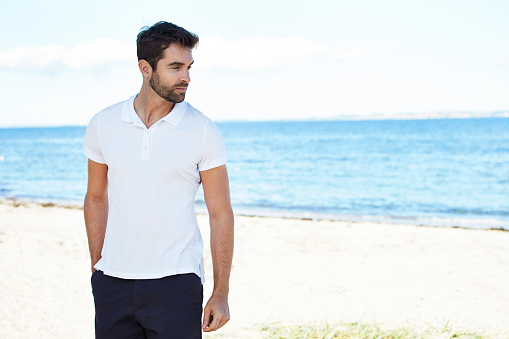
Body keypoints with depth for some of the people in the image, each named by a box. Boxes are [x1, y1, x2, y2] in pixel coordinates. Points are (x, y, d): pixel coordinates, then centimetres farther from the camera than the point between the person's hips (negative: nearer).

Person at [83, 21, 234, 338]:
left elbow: (221, 214, -3)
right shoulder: (103, 125, 2)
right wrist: (97, 266, 12)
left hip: (175, 282, -2)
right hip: (112, 282, 3)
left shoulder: (204, 132, -5)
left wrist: (221, 293, -5)